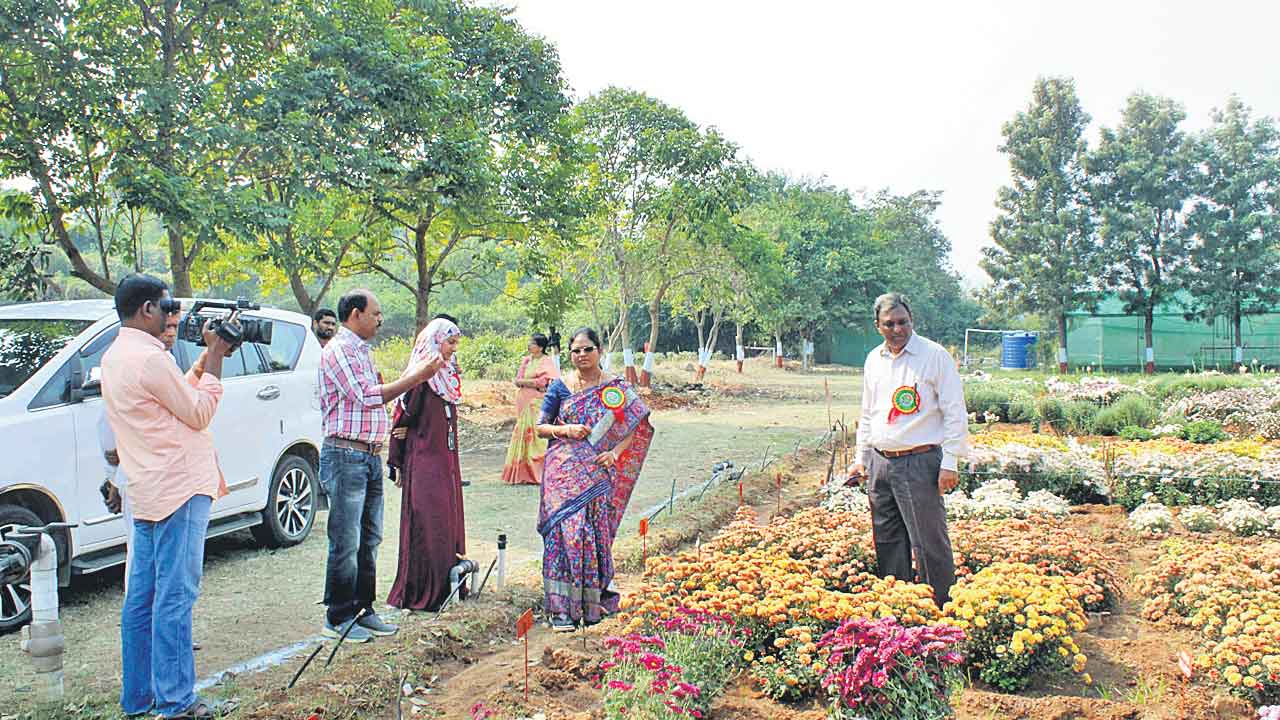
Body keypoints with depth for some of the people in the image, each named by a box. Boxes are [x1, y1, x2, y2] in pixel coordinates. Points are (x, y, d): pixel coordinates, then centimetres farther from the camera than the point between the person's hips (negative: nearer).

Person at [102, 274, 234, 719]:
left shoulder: (114, 357, 14)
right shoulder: (150, 358, -17)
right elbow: (199, 413, -11)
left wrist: (207, 357, 12)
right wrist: (215, 357, -5)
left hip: (147, 491, 10)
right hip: (179, 488, -10)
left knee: (142, 597, 13)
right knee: (174, 596, -5)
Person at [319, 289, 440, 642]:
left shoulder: (362, 351, 18)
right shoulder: (338, 350, -11)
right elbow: (366, 396, -19)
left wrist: (411, 375, 12)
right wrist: (414, 378, -17)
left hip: (370, 455, 9)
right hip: (346, 456, -9)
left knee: (368, 540, 13)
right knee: (346, 543, -3)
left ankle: (363, 611, 23)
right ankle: (338, 619, 7)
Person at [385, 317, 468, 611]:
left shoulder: (448, 375, 12)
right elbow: (403, 417, -14)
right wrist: (398, 462, -13)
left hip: (447, 459, 8)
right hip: (424, 459, -8)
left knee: (448, 518, 11)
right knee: (426, 523, -5)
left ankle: (446, 585, 20)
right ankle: (420, 593, 3)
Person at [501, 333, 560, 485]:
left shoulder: (546, 362, -4)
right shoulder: (526, 360, 15)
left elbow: (542, 381, -13)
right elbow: (517, 380, 8)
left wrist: (524, 381, -3)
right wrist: (534, 384, -9)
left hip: (537, 403, -6)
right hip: (524, 402, 6)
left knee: (536, 434, -9)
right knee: (523, 432, 3)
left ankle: (536, 473, -5)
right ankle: (522, 473, 7)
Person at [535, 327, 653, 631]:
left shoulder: (615, 388, 5)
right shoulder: (560, 387, 6)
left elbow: (635, 426, 4)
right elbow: (540, 426, 8)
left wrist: (615, 452, -11)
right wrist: (565, 430, -11)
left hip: (597, 473, 0)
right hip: (564, 470, 0)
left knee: (595, 531, 2)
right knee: (564, 529, -9)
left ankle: (593, 601, 17)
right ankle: (561, 607, -5)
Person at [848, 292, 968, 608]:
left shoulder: (935, 356, -5)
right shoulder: (873, 360, 13)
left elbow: (955, 413, -6)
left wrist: (949, 462, -11)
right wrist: (862, 458, 18)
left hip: (920, 462, -6)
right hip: (880, 462, 6)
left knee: (929, 543, -4)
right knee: (888, 542, 11)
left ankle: (939, 609, 7)